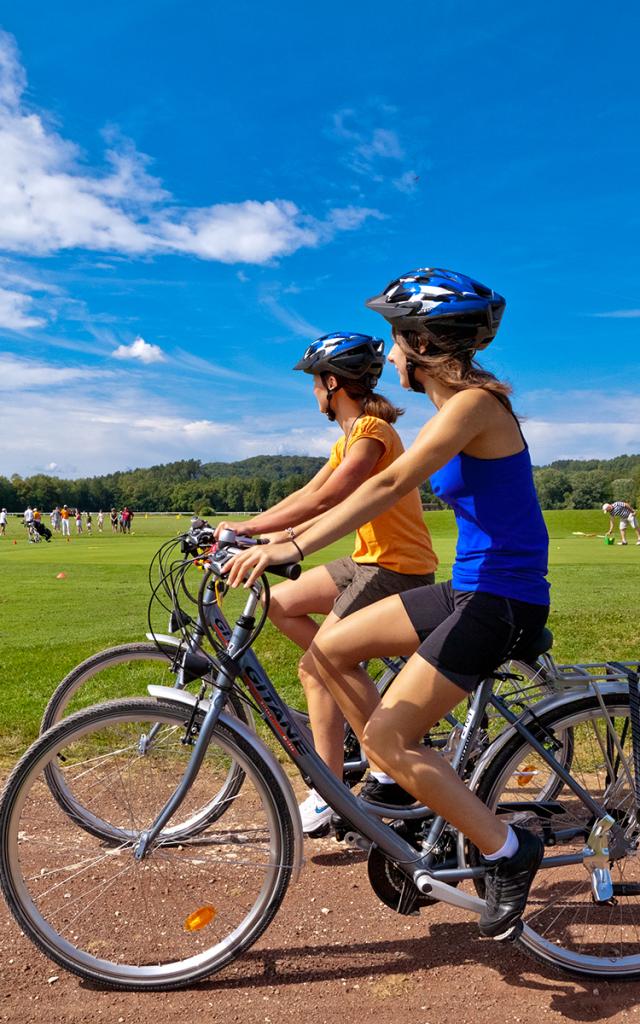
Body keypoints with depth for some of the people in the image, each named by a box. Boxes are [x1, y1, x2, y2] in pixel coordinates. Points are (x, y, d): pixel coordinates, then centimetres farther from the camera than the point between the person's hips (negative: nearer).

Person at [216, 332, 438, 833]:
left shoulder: (372, 431, -16)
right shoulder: (351, 437, 16)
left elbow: (323, 501, -27)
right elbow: (308, 495, 12)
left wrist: (249, 529, -25)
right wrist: (247, 530, 4)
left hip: (397, 570, -9)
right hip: (370, 562, 9)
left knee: (316, 671, -9)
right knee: (282, 603, 9)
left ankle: (329, 800, 3)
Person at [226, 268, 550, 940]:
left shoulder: (475, 403, -17)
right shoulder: (456, 404, 13)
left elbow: (390, 485, -28)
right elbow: (384, 489, 15)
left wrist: (291, 547, -32)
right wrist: (282, 534, 13)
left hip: (503, 600, -9)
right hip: (468, 588, 9)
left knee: (385, 738, -9)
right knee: (327, 650, 6)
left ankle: (507, 850, 8)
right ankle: (415, 781, 19)